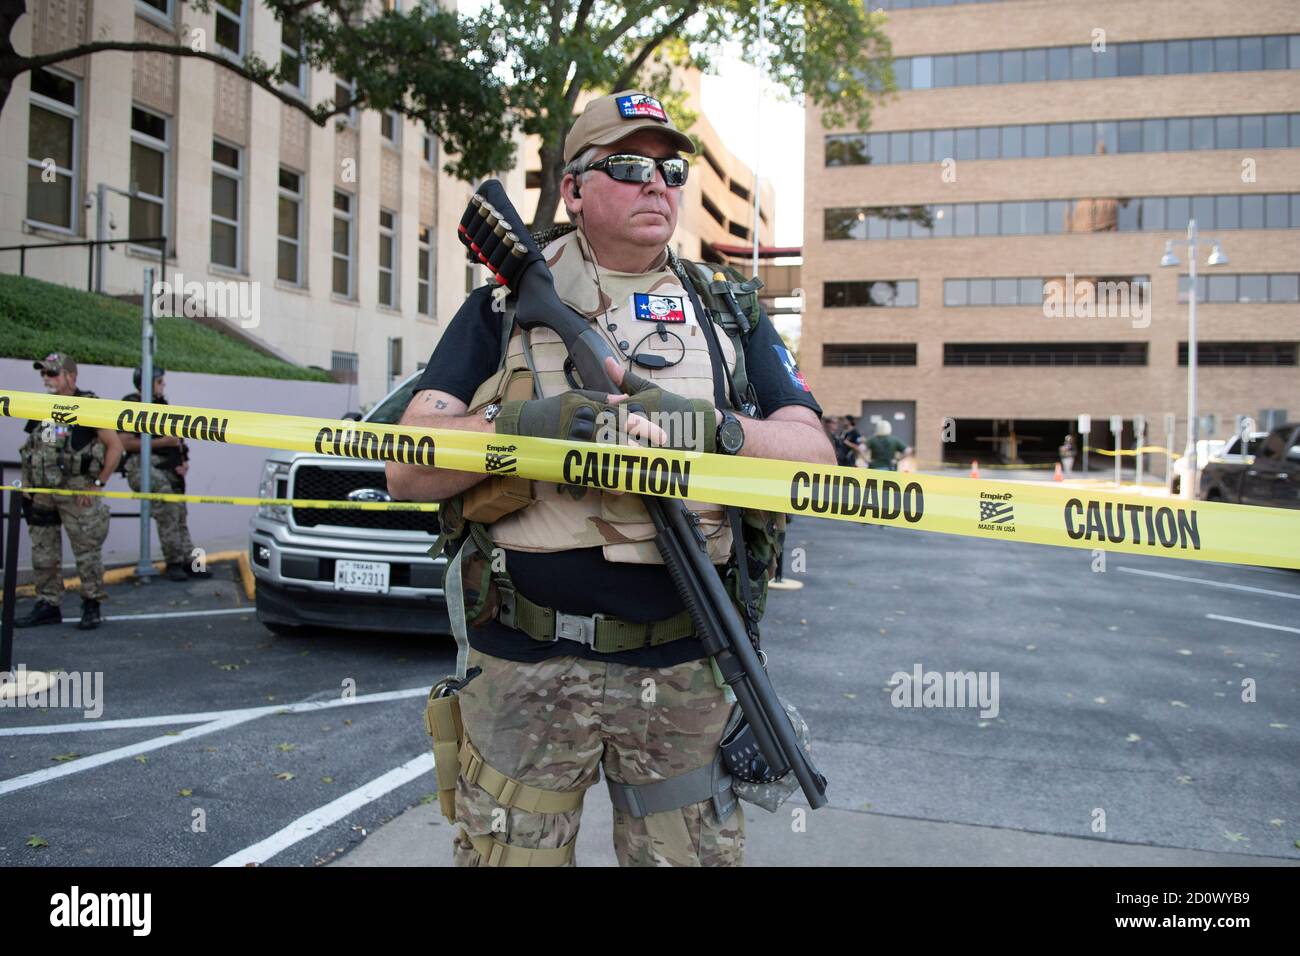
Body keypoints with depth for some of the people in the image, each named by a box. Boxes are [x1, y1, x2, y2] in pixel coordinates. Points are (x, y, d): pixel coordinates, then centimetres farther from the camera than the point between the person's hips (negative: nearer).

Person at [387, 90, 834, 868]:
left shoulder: (730, 315, 12)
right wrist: (523, 426, -20)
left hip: (683, 673, 2)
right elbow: (407, 469, -1)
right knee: (508, 855, 10)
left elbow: (814, 457, 1)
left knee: (693, 854, 10)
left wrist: (711, 429, -19)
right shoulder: (504, 305, 7)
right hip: (523, 666, -1)